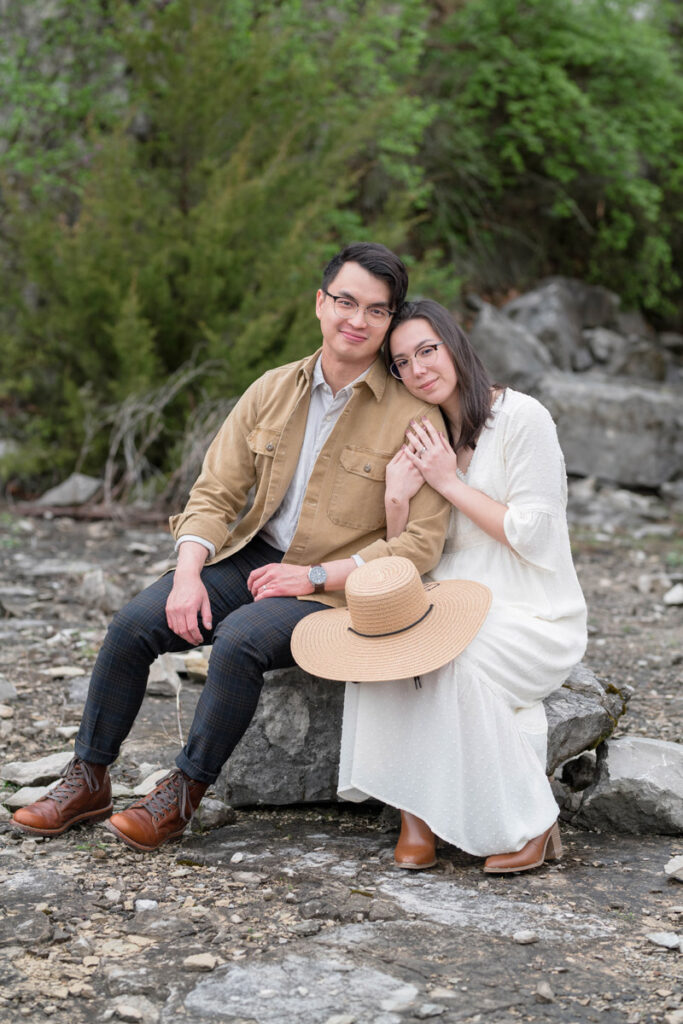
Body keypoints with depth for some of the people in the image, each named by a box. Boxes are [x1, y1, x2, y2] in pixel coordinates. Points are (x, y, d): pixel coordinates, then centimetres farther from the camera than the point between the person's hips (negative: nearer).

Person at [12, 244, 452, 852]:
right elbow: (215, 493, 5)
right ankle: (88, 782, 2)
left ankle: (183, 794, -13)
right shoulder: (273, 391, 5)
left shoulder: (414, 416, -9)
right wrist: (188, 574, -12)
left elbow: (421, 545, -12)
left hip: (336, 590, -5)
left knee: (239, 639, -32)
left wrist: (313, 576, -16)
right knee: (133, 624, -13)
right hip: (252, 557, 5)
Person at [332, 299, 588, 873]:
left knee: (456, 659, -32)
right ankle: (415, 811, -18)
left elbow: (532, 535, -14)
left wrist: (450, 482, -14)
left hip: (535, 615, -5)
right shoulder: (423, 439, 10)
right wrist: (397, 501, -13)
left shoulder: (522, 417, -9)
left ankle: (531, 824, -14)